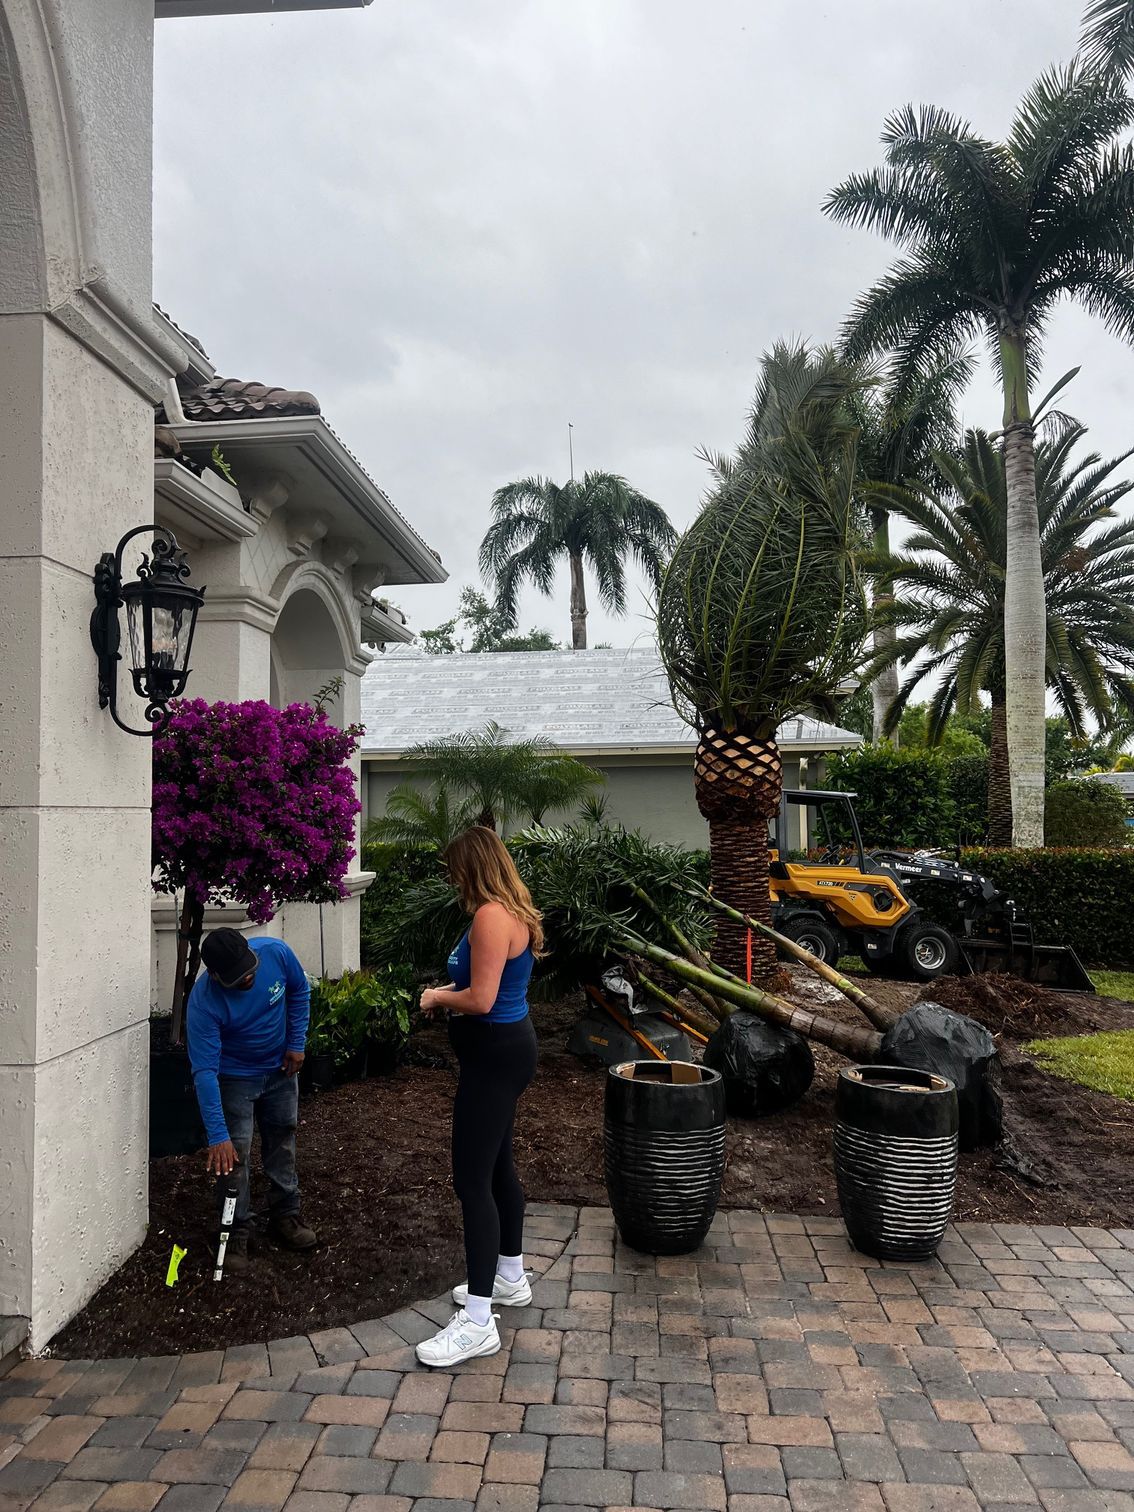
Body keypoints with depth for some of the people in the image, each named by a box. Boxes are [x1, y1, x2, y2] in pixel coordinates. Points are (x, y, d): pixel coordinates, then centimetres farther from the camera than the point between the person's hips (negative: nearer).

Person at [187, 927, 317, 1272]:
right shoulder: (204, 1002, -35)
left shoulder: (276, 953, -28)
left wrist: (296, 1044, -8)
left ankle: (285, 1216, 31)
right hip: (235, 1078, -3)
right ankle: (235, 1233, 14)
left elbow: (299, 992, -5)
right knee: (234, 1154, -4)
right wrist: (217, 1135, -36)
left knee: (282, 1143, 14)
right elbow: (204, 1072, -33)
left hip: (280, 1068, 4)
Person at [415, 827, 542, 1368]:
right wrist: (452, 991, 9)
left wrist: (438, 998, -8)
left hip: (494, 1055, -11)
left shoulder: (491, 916, -21)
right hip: (507, 1046, 11)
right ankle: (510, 1278, 38)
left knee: (472, 1181, -6)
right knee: (497, 1167, 22)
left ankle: (477, 1323, 1)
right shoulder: (513, 912, 10)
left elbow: (481, 1000, -25)